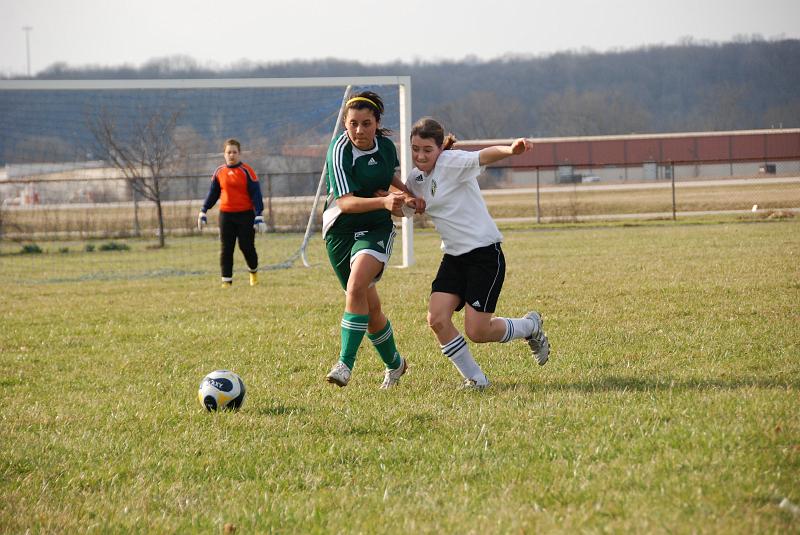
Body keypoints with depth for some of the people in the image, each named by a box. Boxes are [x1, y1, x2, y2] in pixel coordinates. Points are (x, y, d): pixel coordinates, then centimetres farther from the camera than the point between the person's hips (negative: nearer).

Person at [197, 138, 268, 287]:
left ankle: (254, 271, 27)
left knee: (247, 247, 0)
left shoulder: (246, 171, -5)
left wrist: (259, 216, -11)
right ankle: (226, 280, 3)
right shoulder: (219, 172, 6)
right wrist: (203, 212, 14)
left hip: (245, 214, -3)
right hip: (226, 215, 3)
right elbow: (212, 193, 17)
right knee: (225, 249, -1)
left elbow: (255, 194, -5)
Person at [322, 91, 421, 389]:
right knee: (370, 308, 7)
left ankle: (345, 364, -30)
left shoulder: (386, 145, -1)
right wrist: (383, 201, -39)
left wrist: (402, 196, 3)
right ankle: (394, 364, 32)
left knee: (356, 286, -27)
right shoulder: (339, 151, -16)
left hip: (377, 228, 1)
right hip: (341, 231, -1)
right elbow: (345, 202, -26)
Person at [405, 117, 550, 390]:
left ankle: (530, 326, 21)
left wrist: (511, 150, -59)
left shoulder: (451, 162, -15)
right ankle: (475, 378, 6)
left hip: (484, 252, -7)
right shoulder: (415, 178, 8)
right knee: (437, 319, -11)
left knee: (477, 331, -9)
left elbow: (485, 155, -36)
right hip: (454, 257, 7)